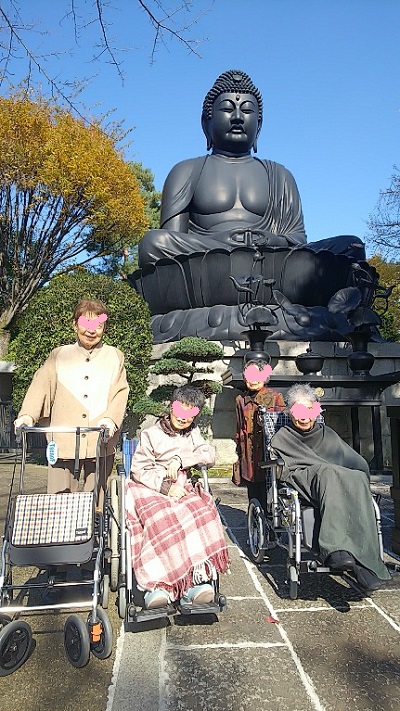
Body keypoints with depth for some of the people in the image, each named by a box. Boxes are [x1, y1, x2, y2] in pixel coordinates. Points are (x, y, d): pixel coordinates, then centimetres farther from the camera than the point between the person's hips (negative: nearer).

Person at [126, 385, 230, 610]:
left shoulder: (193, 433, 16)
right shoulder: (151, 434, 5)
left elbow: (210, 456, 1)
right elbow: (139, 470, -2)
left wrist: (180, 459, -13)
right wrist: (165, 487, -14)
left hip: (183, 489, 3)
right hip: (150, 488, -3)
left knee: (202, 514, -29)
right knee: (162, 519, -35)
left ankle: (199, 575, -34)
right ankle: (158, 584, -36)